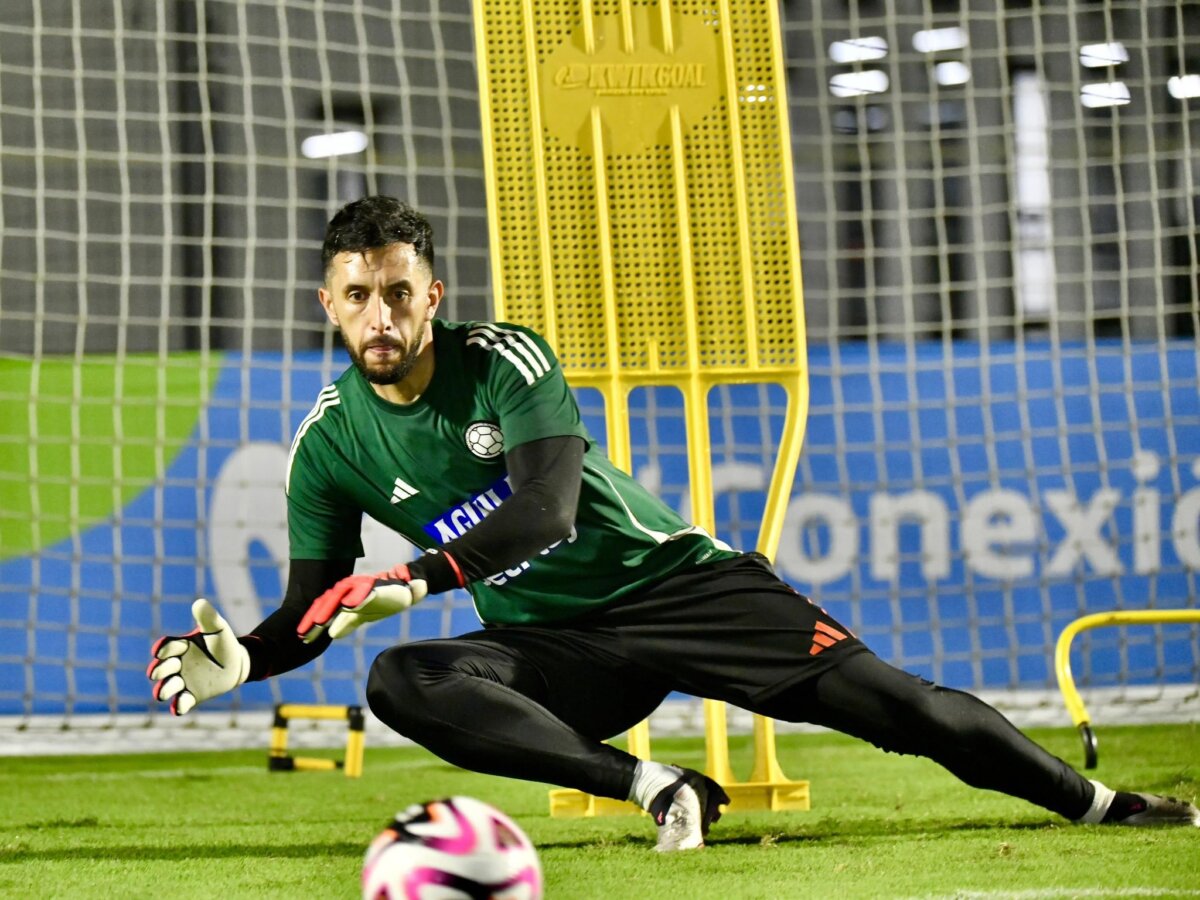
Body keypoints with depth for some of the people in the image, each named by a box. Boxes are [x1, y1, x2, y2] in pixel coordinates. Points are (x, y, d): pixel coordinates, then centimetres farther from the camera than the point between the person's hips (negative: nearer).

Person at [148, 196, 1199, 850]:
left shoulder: (504, 360, -13)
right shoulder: (330, 444, -3)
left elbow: (546, 511, -26)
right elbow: (313, 609, 0)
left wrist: (415, 580, -39)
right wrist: (238, 658, -23)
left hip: (674, 582, -2)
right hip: (551, 650, 2)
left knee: (881, 696, -13)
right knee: (403, 683, -29)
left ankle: (1098, 803, 2)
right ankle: (656, 787, -32)